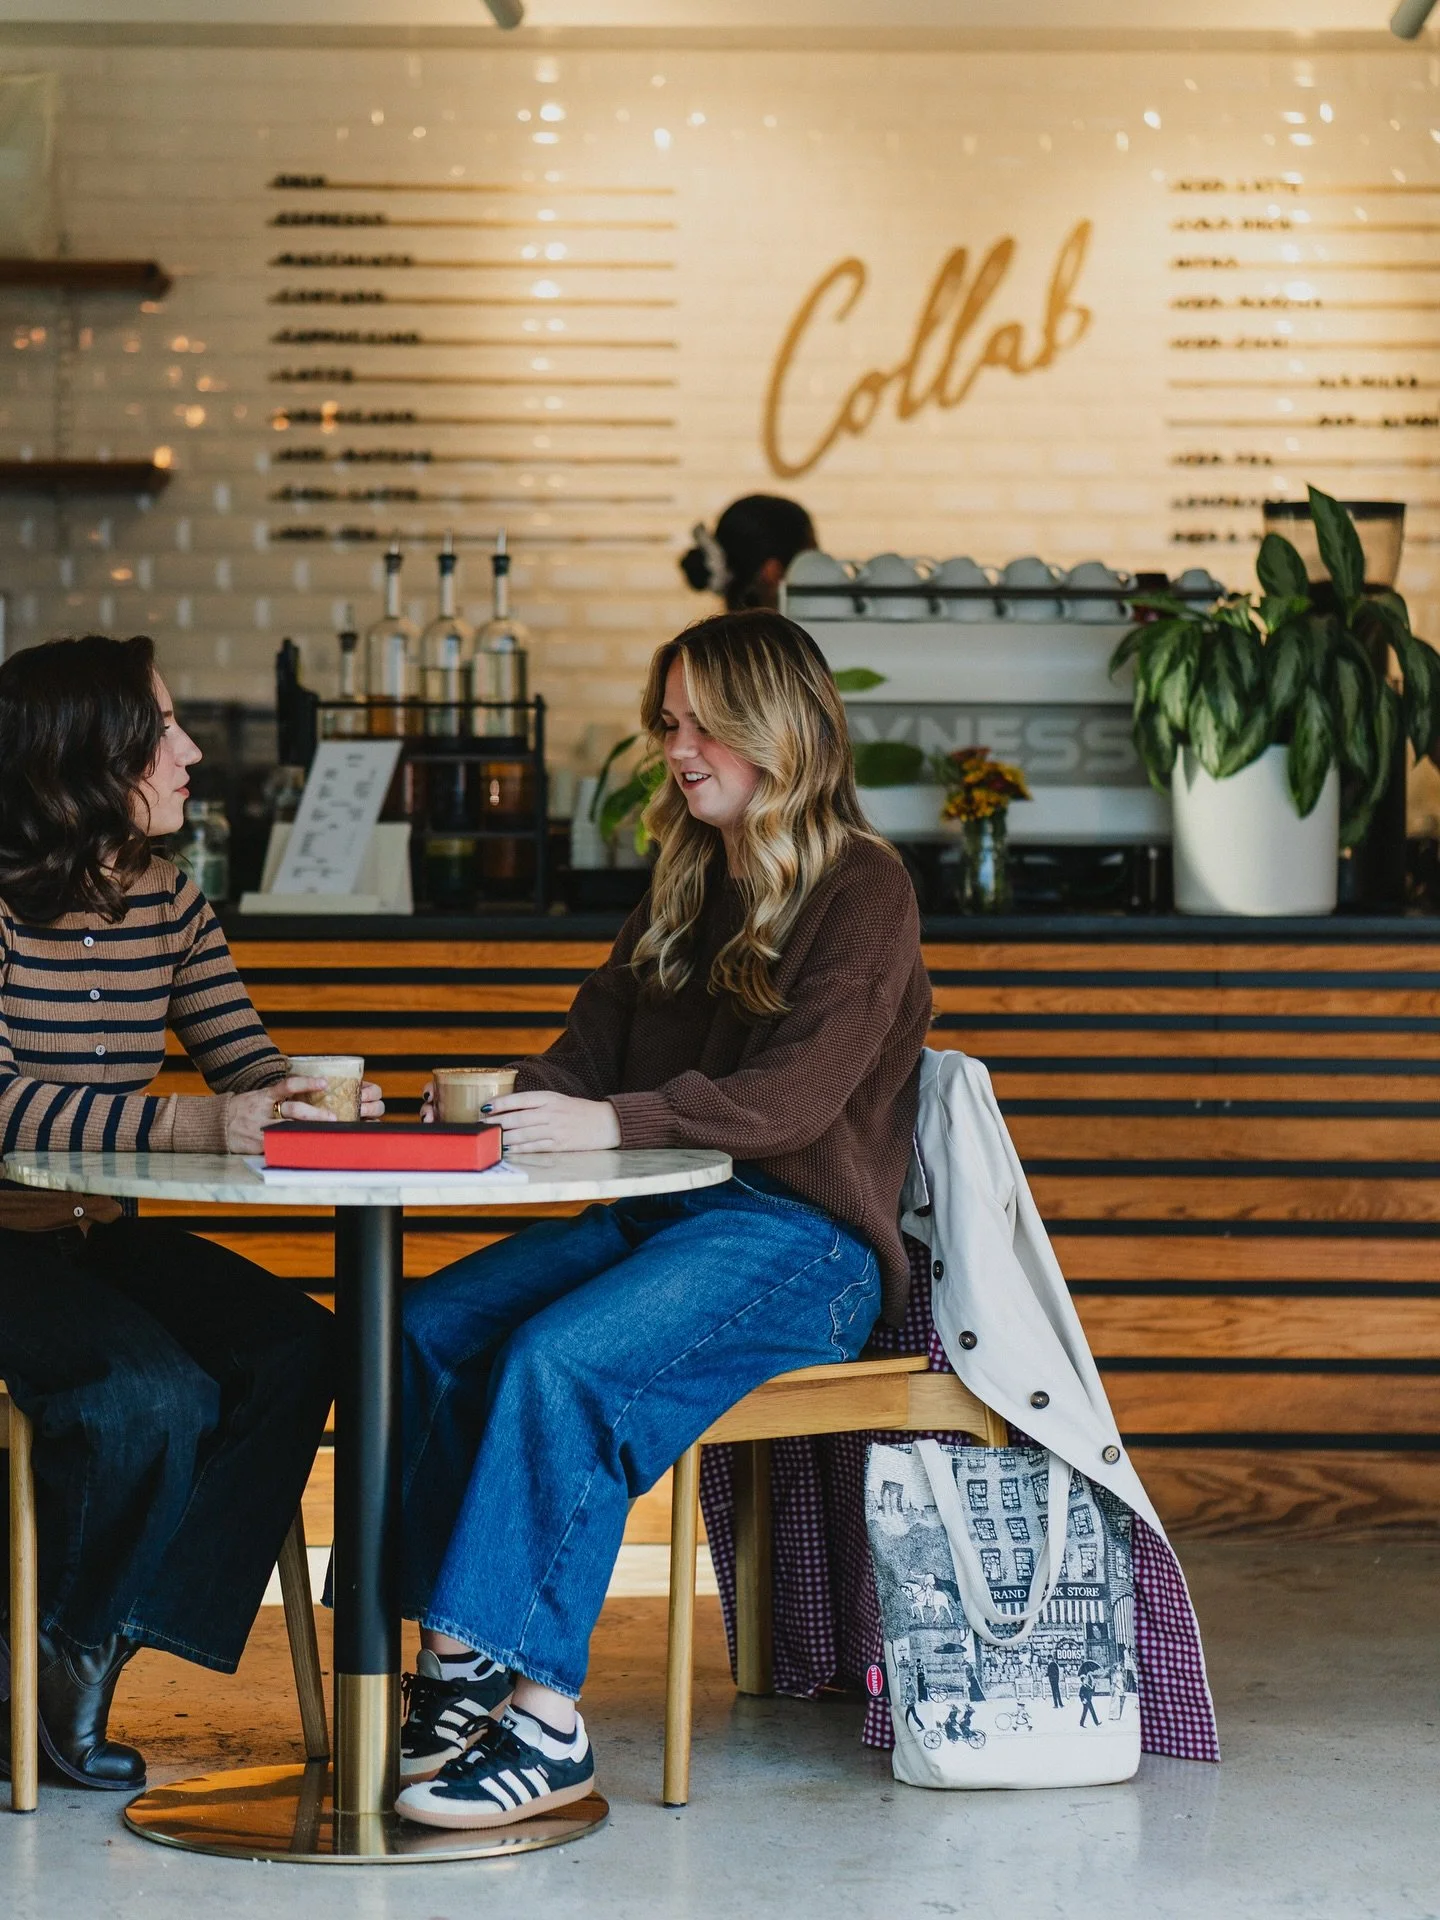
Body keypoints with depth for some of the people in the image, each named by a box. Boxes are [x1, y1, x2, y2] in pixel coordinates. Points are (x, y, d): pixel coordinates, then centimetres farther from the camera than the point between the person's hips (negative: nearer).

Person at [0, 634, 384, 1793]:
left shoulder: (167, 904, 9)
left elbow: (252, 1071, 8)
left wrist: (319, 1098, -18)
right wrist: (188, 1128, -37)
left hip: (102, 1236, 7)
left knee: (293, 1350, -17)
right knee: (155, 1397, -29)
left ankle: (96, 1650, -9)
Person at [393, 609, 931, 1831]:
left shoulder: (862, 891, -5)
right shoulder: (689, 891, 21)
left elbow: (795, 1092, -19)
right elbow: (594, 1049, 16)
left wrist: (614, 1122, -31)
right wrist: (508, 1099, -7)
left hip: (804, 1241, -8)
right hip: (661, 1217, 8)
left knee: (558, 1360, -32)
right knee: (429, 1328, -17)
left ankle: (545, 1716, -32)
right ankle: (456, 1662, -20)